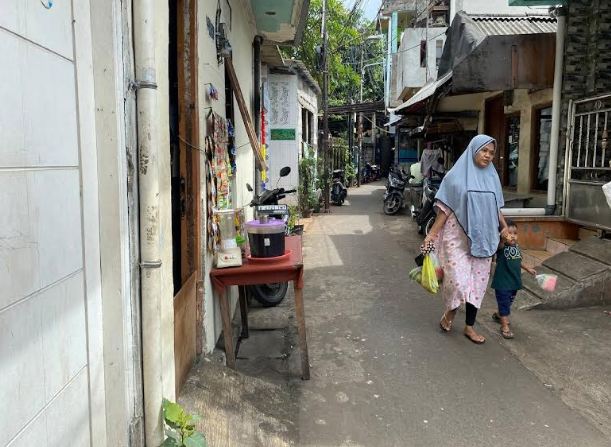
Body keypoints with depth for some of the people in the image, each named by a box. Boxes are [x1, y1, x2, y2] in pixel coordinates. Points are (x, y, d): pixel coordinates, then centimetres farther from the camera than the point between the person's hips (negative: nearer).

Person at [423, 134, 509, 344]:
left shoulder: (492, 177, 8)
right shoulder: (457, 175, -5)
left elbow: (496, 207, 17)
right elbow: (445, 208, -6)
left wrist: (504, 227, 8)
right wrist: (432, 234, -10)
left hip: (482, 239, 5)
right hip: (457, 237, -4)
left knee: (477, 282, 7)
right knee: (458, 281, -11)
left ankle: (469, 327, 19)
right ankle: (450, 311, 20)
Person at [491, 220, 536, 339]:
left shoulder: (516, 246, 2)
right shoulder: (501, 246, -19)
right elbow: (500, 244, -46)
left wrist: (528, 268, 26)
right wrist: (504, 238, -67)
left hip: (514, 282, 7)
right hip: (502, 283, -7)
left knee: (508, 302, 24)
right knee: (504, 304, 1)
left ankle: (498, 315, 48)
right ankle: (505, 326, 12)